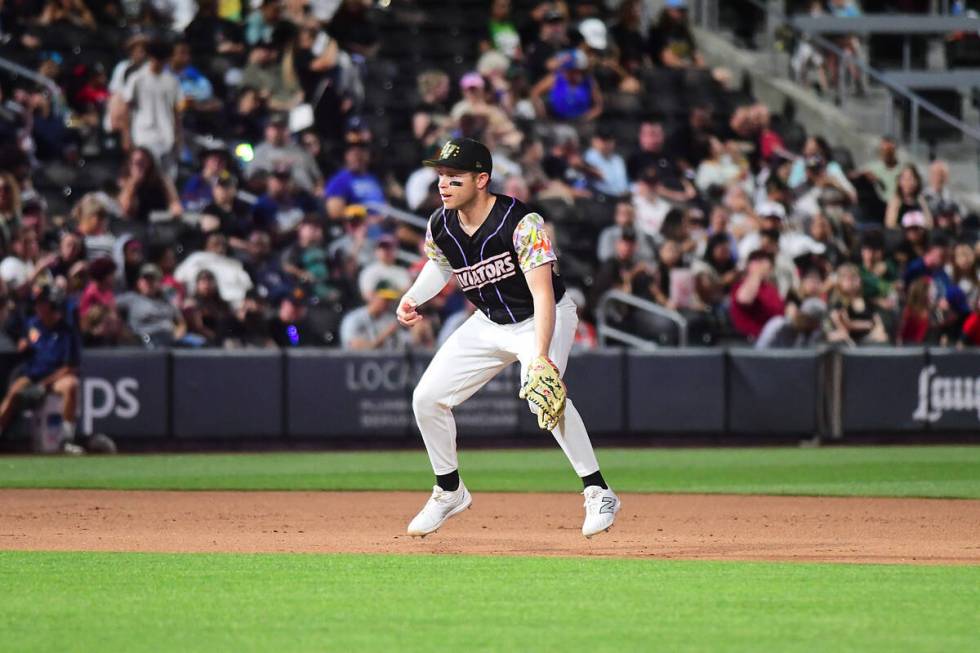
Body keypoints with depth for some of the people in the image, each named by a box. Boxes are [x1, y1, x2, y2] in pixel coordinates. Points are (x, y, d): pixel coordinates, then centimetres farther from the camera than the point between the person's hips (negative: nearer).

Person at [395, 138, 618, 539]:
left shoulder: (522, 223, -30)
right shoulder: (440, 226, -10)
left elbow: (543, 295, -37)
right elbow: (439, 265, 15)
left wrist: (540, 357, -49)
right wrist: (412, 299, -5)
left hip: (543, 320, -7)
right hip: (489, 324, 7)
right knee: (427, 398, 1)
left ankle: (598, 492, -25)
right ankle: (449, 492, 23)